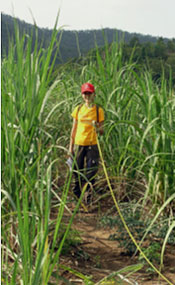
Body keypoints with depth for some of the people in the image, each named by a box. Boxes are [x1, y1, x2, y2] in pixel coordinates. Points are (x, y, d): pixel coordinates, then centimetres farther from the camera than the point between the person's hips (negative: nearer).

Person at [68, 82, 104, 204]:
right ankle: (76, 197, 19)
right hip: (79, 144, 2)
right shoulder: (78, 109, 5)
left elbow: (102, 131, 2)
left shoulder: (99, 110, 0)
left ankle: (89, 198, 9)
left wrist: (98, 128, -21)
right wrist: (71, 146, 8)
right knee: (77, 171, 6)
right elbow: (74, 129, 9)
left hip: (92, 145, -2)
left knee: (91, 172, -1)